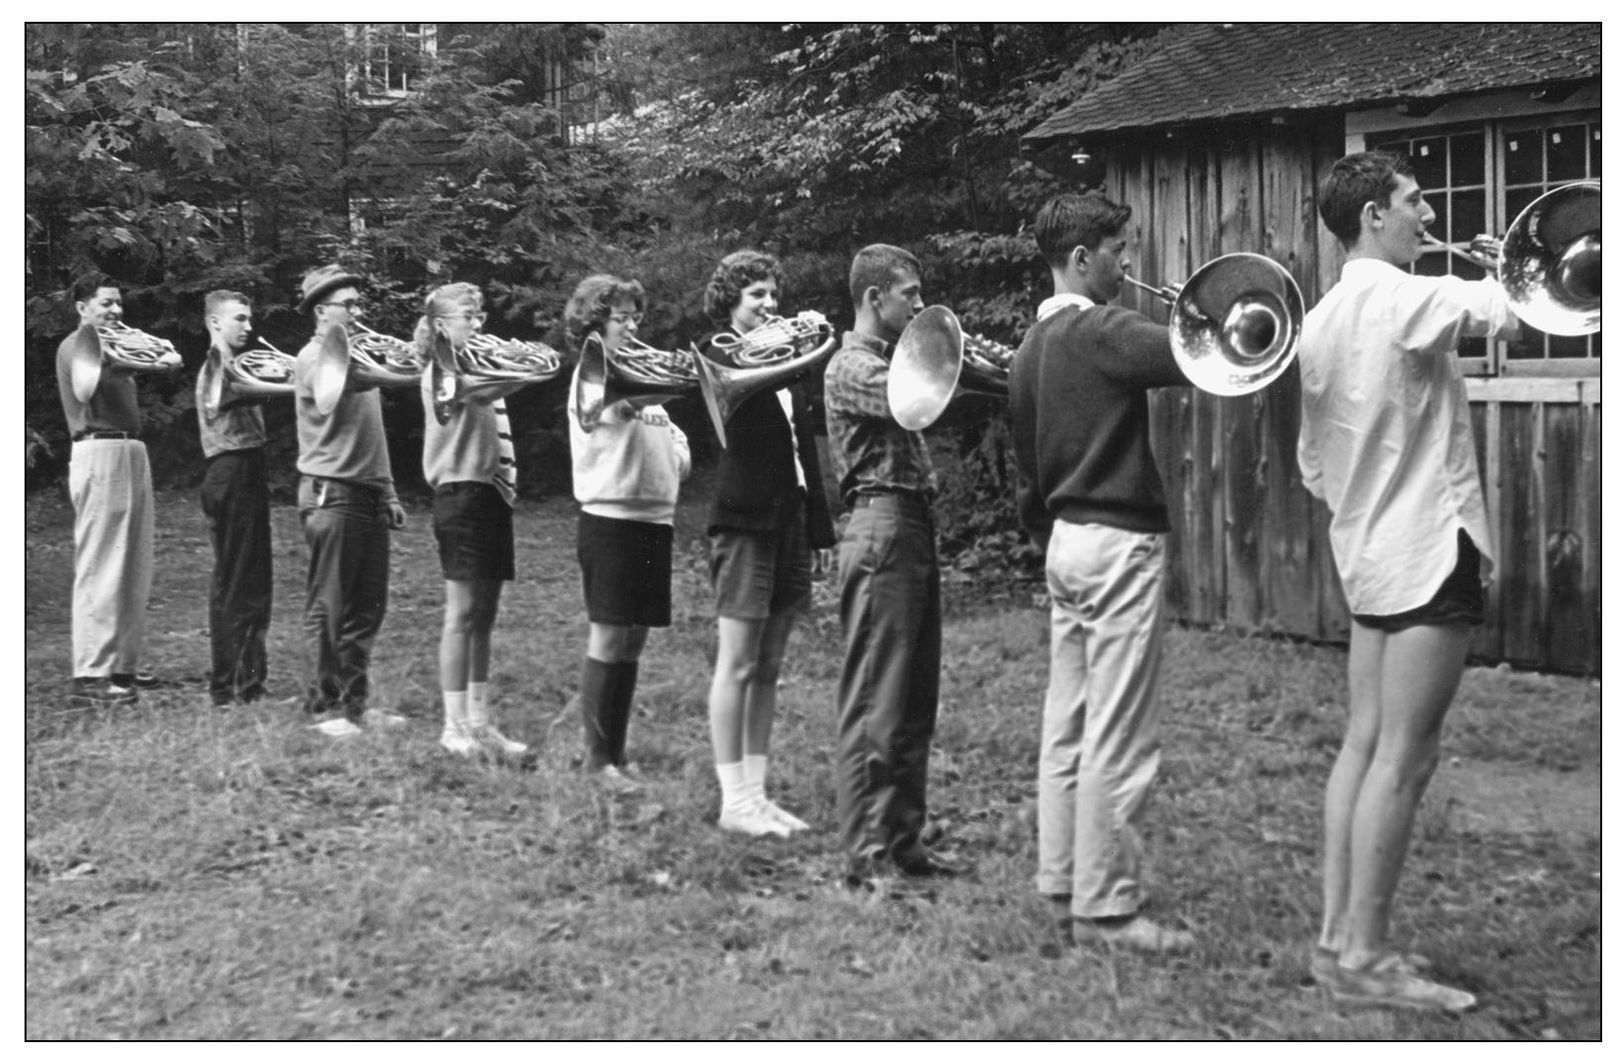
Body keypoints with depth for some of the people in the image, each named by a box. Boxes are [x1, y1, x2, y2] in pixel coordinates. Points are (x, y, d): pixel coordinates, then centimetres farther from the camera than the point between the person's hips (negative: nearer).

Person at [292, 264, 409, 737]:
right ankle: (323, 708, 3)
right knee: (329, 608, -3)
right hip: (331, 494, -8)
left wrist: (388, 492, 18)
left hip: (369, 496, 8)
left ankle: (356, 702, 17)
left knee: (367, 607, 10)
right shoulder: (315, 359, -8)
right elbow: (348, 381, -31)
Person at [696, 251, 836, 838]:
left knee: (767, 669, 9)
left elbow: (805, 449, 17)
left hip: (790, 520, 7)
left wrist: (821, 530, 14)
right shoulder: (717, 356, -1)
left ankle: (756, 793, 14)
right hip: (746, 520, -7)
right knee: (737, 666, -4)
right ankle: (734, 800, 0)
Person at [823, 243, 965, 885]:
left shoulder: (892, 360, 22)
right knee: (874, 704, -8)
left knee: (914, 704, 12)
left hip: (914, 531, 10)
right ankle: (865, 855, -4)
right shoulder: (852, 366, -9)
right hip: (882, 530, -10)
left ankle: (903, 843, 19)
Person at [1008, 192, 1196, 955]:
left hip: (1065, 541, 10)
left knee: (1068, 729, 12)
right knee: (1117, 740, -5)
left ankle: (1063, 884, 19)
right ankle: (1105, 906, 0)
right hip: (1119, 542, -9)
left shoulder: (1031, 347, 14)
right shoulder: (1100, 332, -14)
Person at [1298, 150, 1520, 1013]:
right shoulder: (1406, 299, -14)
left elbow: (1312, 461, 17)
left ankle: (1337, 935, 16)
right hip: (1429, 547, -9)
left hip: (1362, 552, 9)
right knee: (1404, 756, -5)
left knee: (1365, 743, 12)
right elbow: (1514, 313, -27)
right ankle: (1364, 957, -1)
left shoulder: (1321, 320, 12)